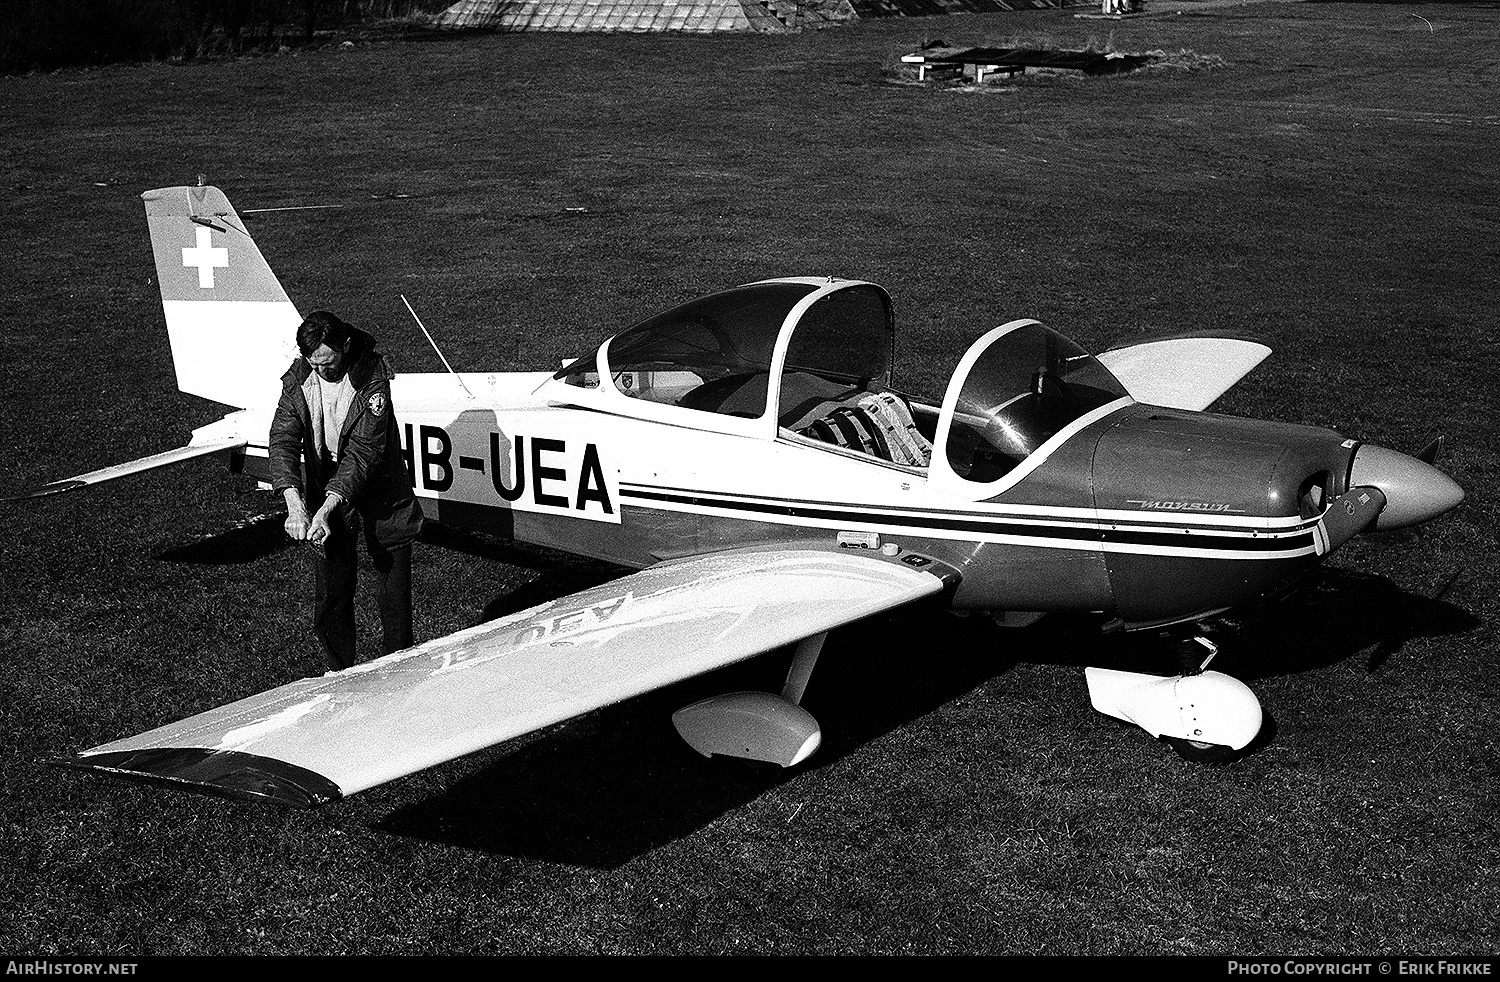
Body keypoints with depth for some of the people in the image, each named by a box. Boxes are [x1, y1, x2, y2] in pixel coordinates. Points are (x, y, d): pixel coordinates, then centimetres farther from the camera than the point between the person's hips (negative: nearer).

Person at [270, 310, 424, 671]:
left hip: (380, 495, -3)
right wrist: (294, 504, -32)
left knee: (393, 588, 4)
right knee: (332, 589, 8)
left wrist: (327, 508, -32)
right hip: (325, 494, 3)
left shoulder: (372, 378, -21)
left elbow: (363, 451, -25)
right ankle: (339, 671, 24)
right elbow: (283, 440, -17)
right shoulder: (297, 380, -9)